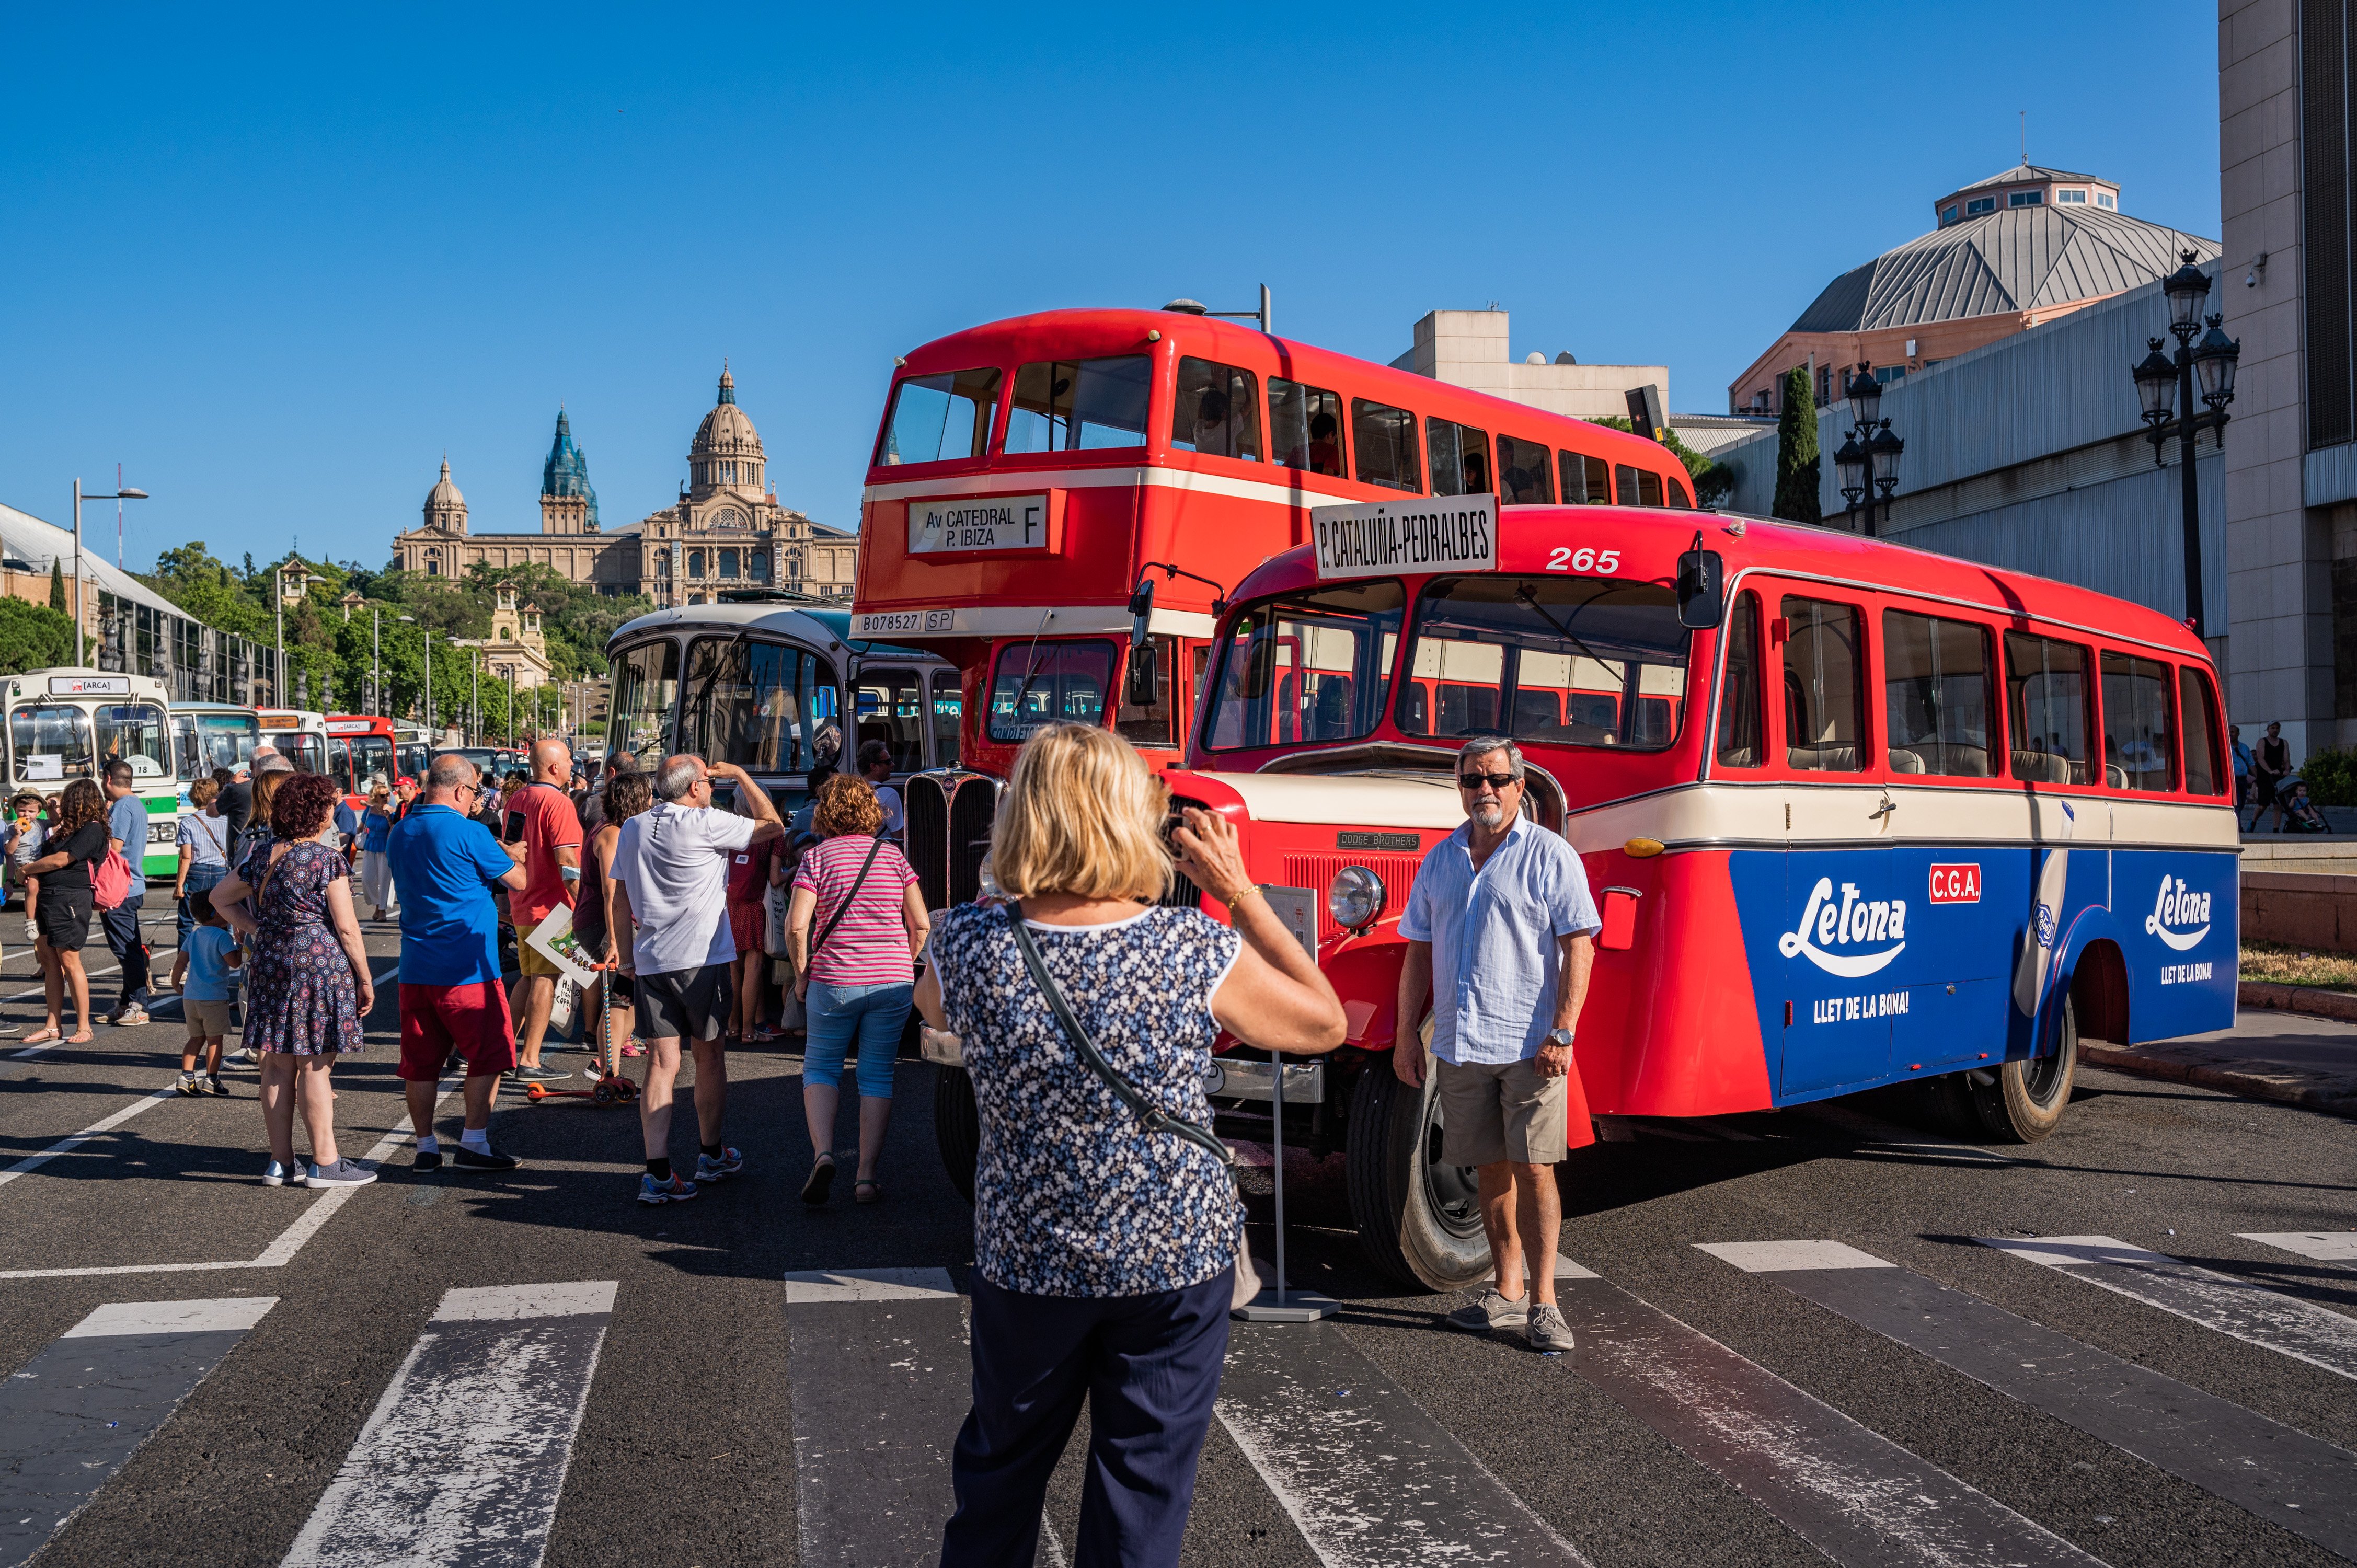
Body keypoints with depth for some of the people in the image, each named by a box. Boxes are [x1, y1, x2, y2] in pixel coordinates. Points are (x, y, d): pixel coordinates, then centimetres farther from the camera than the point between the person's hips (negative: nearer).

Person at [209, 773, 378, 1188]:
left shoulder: (262, 855, 9)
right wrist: (365, 979, -4)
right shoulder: (327, 860, -11)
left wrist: (254, 930, 14)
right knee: (314, 1067, -2)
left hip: (270, 965, 6)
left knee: (278, 1066, 10)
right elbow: (346, 928, -12)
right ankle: (324, 1164, 3)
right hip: (320, 965, -6)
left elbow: (220, 896, 20)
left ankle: (280, 1162, 17)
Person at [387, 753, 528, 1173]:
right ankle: (474, 1143, 4)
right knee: (488, 1056, 5)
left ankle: (426, 1147, 15)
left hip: (416, 967, 6)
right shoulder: (469, 833, -13)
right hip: (466, 967, -6)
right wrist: (508, 853, 18)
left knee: (421, 1060, 10)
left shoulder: (399, 833, 9)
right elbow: (519, 880, -4)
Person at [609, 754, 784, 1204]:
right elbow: (773, 826, -1)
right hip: (702, 959, -4)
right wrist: (741, 775, 7)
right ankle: (712, 1156, 26)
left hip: (650, 962, 4)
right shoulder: (707, 824, -9)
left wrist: (627, 954, 21)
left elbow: (620, 901, 14)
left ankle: (657, 1174, -8)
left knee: (662, 1063, 1)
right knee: (709, 1055, 12)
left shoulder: (632, 829, 10)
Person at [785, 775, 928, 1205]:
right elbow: (921, 923, 2)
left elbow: (796, 925, -12)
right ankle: (867, 1175, 7)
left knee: (820, 1069, 14)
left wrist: (801, 975, 1)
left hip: (834, 982, -2)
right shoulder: (892, 855, 4)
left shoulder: (817, 858, -3)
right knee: (877, 1076, 9)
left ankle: (822, 1153, -6)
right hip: (893, 983, 2)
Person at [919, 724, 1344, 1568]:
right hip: (1178, 1256, -1)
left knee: (1000, 1467, 23)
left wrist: (1019, 890, 5)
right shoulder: (1199, 953, -20)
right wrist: (1240, 893, -3)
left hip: (1025, 1260, 2)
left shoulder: (967, 947, -17)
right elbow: (1325, 1023, -2)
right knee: (1144, 1482, 15)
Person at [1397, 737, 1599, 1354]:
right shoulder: (1440, 861, 12)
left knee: (1534, 1169, -5)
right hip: (1460, 1046, 5)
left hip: (1530, 1045, -4)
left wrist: (1562, 1032, -15)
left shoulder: (1549, 855, -2)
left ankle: (1542, 1302, 2)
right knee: (1492, 1169, 11)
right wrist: (1406, 1034, 9)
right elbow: (1419, 950, 15)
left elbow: (1578, 946, -7)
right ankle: (1507, 1292, 21)